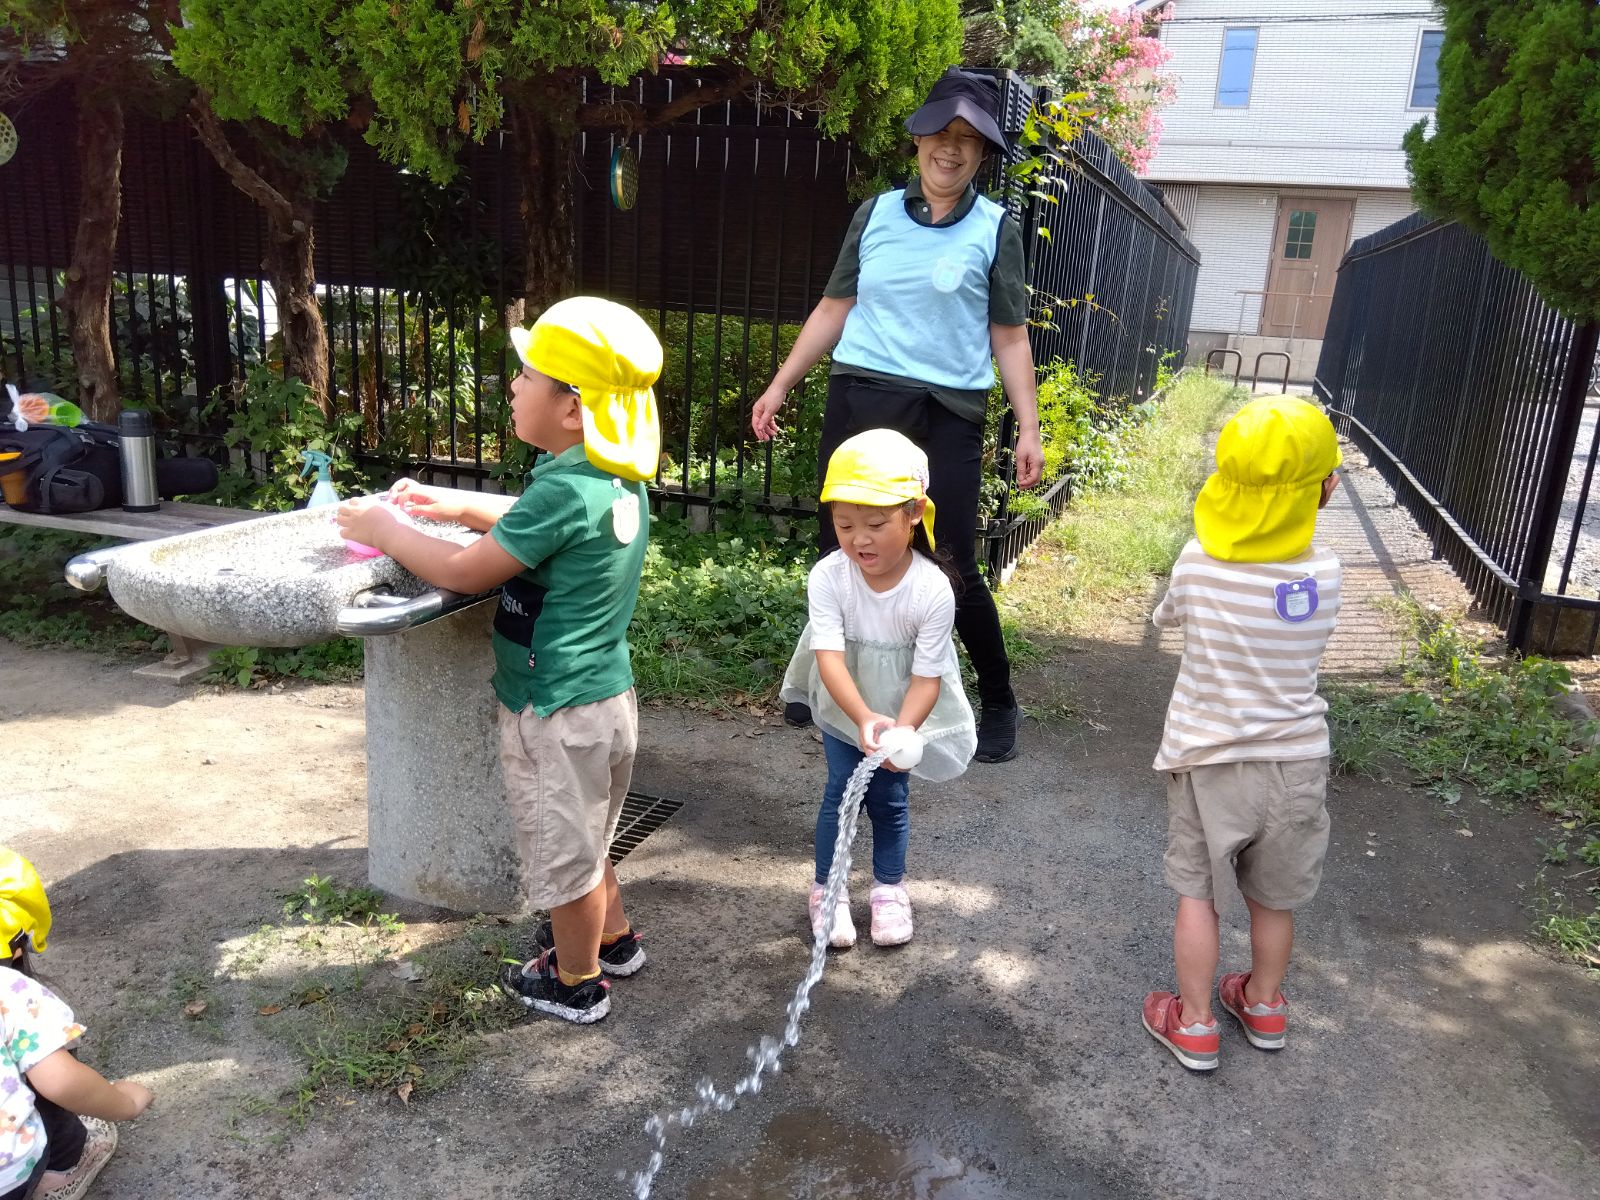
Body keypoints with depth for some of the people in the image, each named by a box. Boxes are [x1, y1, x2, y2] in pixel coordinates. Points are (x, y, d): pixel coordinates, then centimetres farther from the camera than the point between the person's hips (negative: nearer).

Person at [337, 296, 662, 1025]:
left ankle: (576, 984, 33)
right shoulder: (613, 481, 1)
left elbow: (466, 573, -19)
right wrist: (462, 507, 18)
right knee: (581, 839, 28)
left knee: (563, 850, 12)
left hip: (557, 711, -9)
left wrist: (386, 531, -4)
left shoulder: (564, 490, -27)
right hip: (605, 693, 9)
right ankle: (611, 939, 48)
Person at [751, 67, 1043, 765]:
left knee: (953, 567, -4)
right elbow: (833, 310, 13)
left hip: (947, 416, -3)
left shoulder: (995, 231, 4)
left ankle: (999, 705, 15)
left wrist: (1029, 428, -3)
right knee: (838, 549, 7)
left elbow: (1010, 339, 4)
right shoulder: (874, 215, 9)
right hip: (858, 399, 3)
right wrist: (780, 386, 10)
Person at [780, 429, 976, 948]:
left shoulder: (933, 589, -30)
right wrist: (865, 719, -50)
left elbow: (926, 677, -26)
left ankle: (889, 886, 35)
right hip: (842, 709, 0)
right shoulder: (828, 577, -28)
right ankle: (827, 887, 27)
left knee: (890, 799, 12)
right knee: (840, 793, 5)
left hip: (902, 713, 0)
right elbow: (828, 657, -36)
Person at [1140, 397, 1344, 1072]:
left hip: (1207, 759, -2)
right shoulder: (1324, 573, -15)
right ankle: (1264, 1005, 43)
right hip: (1296, 761, 2)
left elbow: (1168, 616, 1)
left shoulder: (1196, 563, -18)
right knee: (1273, 896, 22)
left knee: (1198, 893, 15)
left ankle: (1195, 1025, 26)